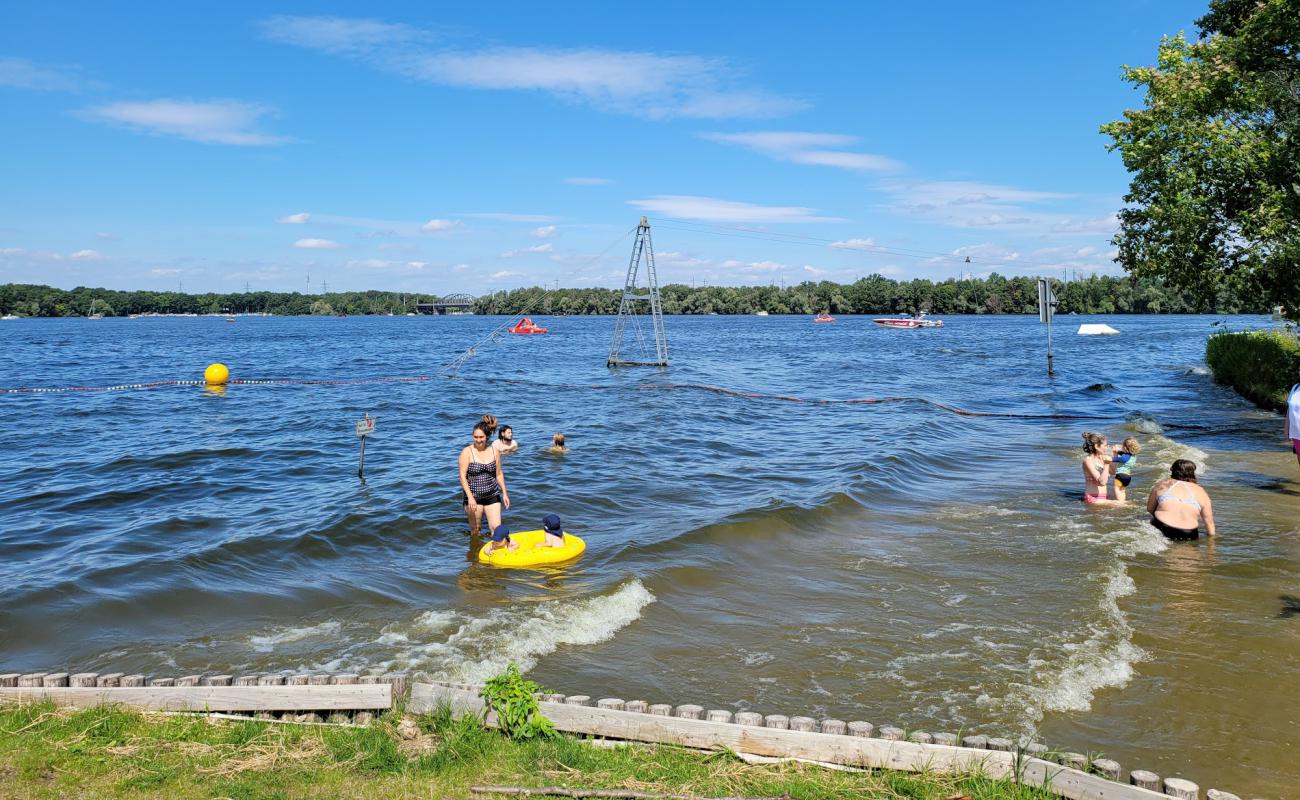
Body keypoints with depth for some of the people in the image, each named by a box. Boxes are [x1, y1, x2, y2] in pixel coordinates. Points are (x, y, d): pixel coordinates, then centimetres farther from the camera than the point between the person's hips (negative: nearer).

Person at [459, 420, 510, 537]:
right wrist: (470, 497, -19)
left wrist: (504, 493, 10)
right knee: (475, 530, 7)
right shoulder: (467, 452, -8)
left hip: (492, 496, 2)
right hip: (474, 497, -2)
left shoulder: (494, 452, 3)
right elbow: (462, 476, -12)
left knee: (496, 528, -4)